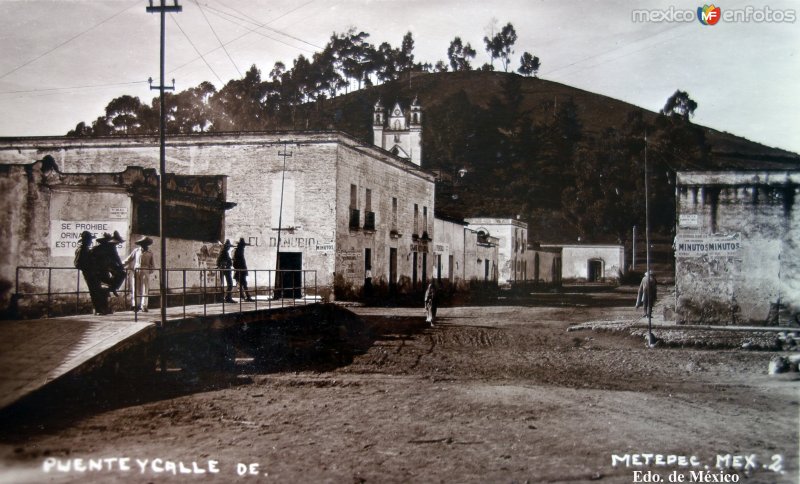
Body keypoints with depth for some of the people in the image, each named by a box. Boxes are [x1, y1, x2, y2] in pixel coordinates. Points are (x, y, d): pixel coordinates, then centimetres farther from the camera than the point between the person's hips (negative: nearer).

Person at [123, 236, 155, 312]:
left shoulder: (150, 253, 10)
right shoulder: (136, 251, 7)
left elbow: (152, 264, 16)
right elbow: (129, 259, 11)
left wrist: (151, 270, -2)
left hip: (145, 272, 1)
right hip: (136, 271, -1)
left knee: (144, 289, -3)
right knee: (135, 289, -1)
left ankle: (143, 306, -1)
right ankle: (134, 305, 4)